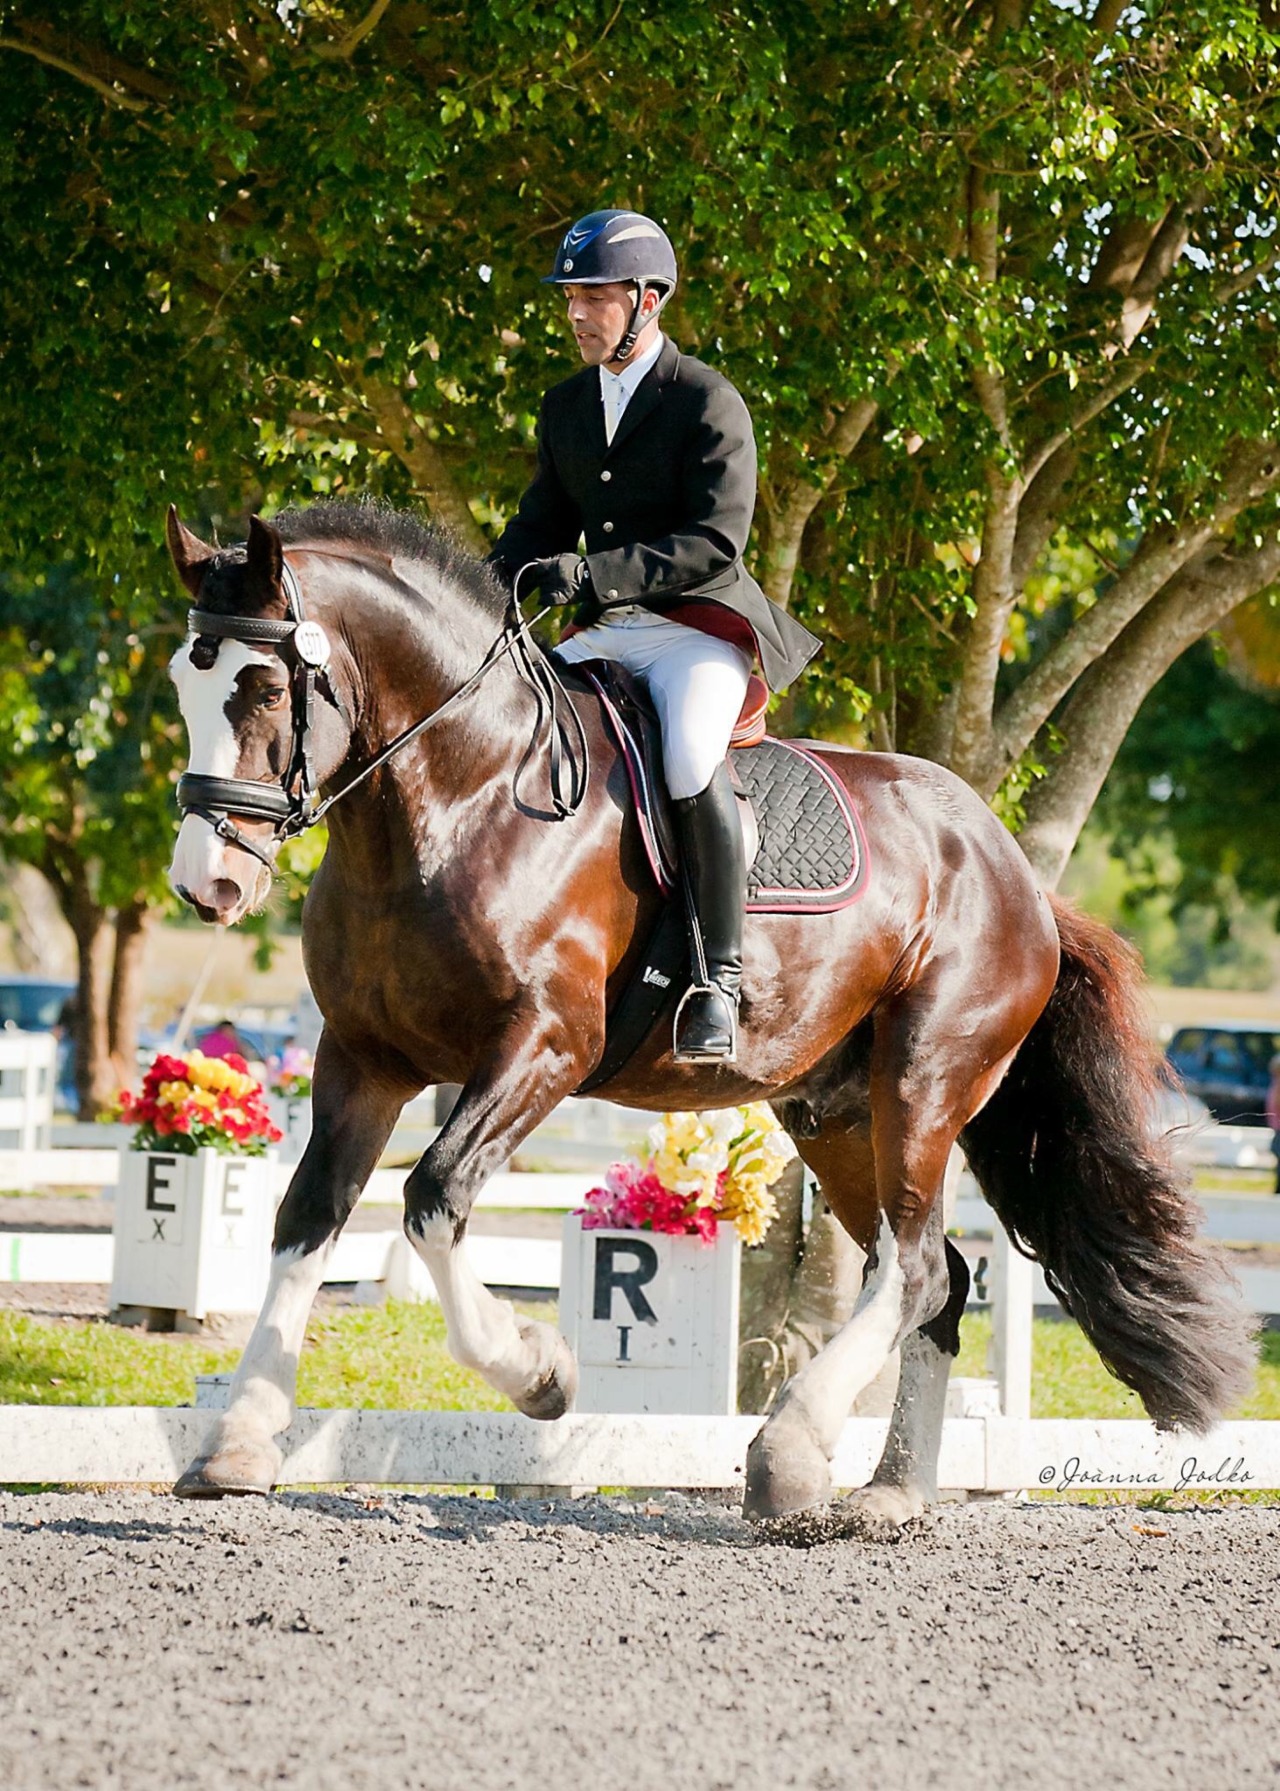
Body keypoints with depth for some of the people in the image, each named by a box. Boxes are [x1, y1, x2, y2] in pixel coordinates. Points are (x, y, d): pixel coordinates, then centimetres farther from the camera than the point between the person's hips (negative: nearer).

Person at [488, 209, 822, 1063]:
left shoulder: (708, 402, -9)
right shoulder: (566, 406, 13)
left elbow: (715, 544, -17)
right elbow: (544, 522, 18)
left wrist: (593, 573, -29)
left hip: (700, 626, -7)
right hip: (604, 637, 7)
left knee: (690, 757, -33)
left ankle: (720, 978, -28)